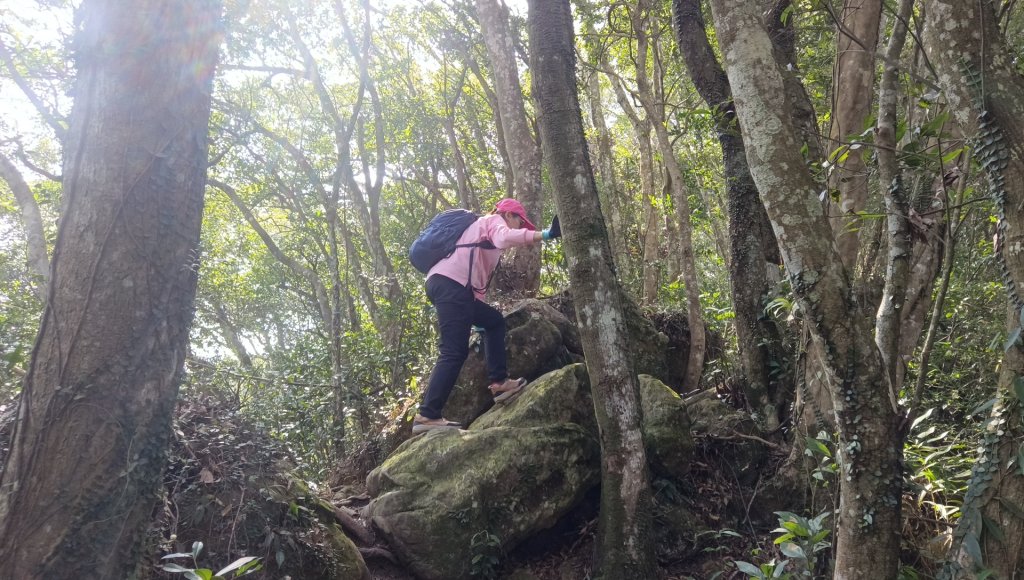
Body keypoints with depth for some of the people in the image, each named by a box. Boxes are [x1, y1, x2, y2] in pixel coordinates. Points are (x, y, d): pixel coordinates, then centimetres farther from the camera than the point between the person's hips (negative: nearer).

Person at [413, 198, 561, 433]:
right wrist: (545, 235, -25)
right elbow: (504, 238, -17)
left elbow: (478, 272, 32)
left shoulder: (483, 226, 37)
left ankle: (499, 383, 11)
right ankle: (427, 416, -19)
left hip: (443, 282, 10)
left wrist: (477, 313, 29)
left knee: (495, 321, 21)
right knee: (455, 351, -14)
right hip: (451, 282, -10)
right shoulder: (494, 220, 11)